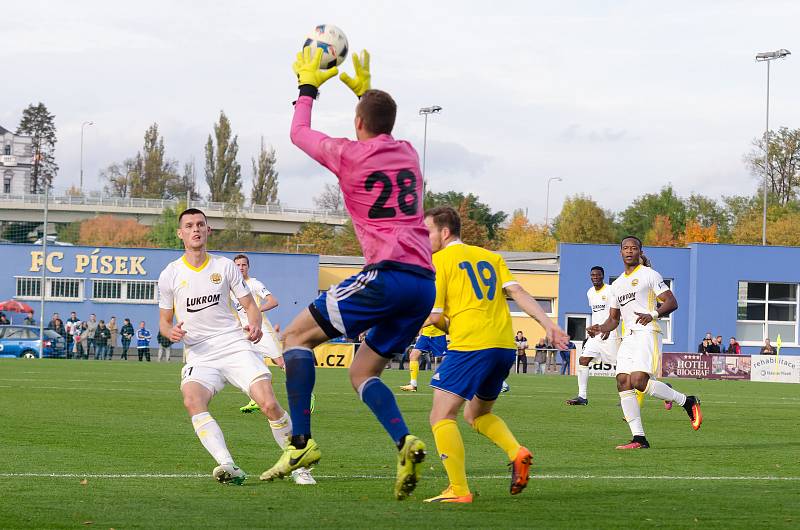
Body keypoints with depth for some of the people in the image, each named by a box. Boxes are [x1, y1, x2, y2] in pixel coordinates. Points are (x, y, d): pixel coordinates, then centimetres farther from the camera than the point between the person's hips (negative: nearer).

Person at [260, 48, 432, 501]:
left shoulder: (349, 155, 0)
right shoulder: (408, 154, 18)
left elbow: (299, 133, 21)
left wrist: (308, 86, 35)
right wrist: (365, 91, 52)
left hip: (387, 273, -7)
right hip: (424, 282, 7)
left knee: (298, 335, 4)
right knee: (362, 373, 14)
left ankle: (302, 441, -8)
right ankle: (405, 443, -12)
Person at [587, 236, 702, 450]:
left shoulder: (649, 275, 3)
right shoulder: (617, 284, 24)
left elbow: (672, 302, -4)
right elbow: (613, 318, 26)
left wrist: (653, 314, -21)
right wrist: (600, 328, 5)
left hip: (646, 333, -7)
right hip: (628, 337, 7)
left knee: (639, 381, -23)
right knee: (623, 383, -8)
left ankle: (687, 402, -3)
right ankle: (639, 438, -7)